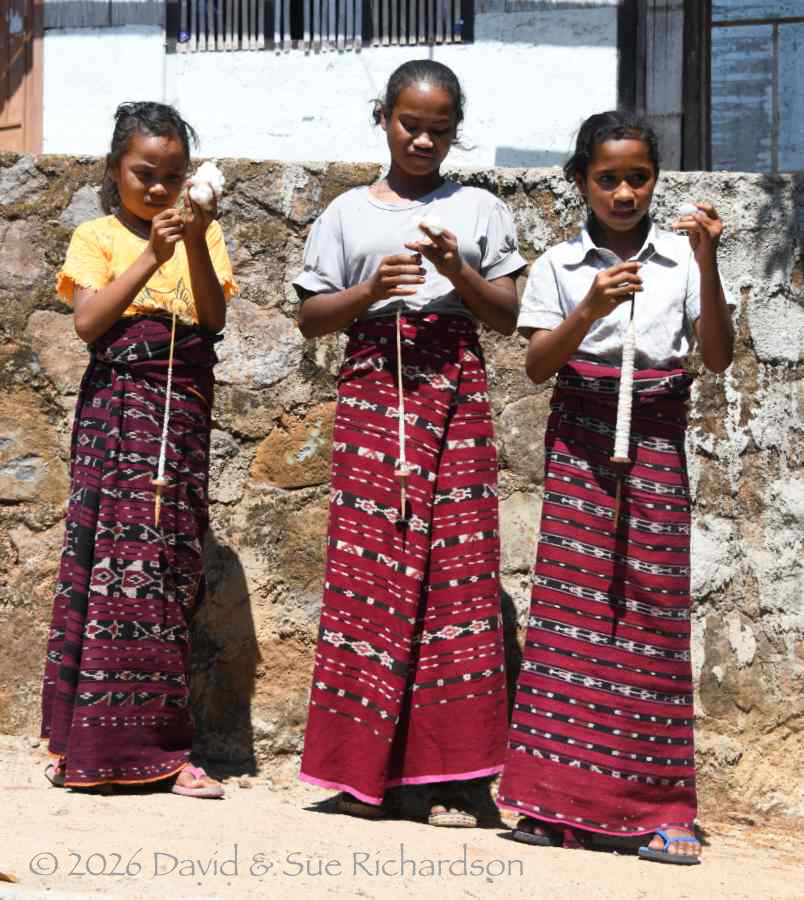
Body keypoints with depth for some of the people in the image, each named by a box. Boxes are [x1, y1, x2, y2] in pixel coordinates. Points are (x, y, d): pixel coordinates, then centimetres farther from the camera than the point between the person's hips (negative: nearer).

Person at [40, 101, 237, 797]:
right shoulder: (98, 237, 7)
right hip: (117, 406, -2)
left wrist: (197, 245, -15)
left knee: (168, 569, -1)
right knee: (108, 558, -8)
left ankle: (154, 746, 0)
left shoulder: (201, 234, 13)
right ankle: (87, 740, -3)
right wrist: (151, 255, -13)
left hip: (184, 410, 2)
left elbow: (214, 317, -1)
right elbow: (88, 322, -8)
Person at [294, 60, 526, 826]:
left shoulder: (480, 211, 13)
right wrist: (371, 290, -9)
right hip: (373, 389, 0)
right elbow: (310, 318, 9)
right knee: (366, 569, -6)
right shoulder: (348, 213, 12)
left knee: (456, 571, -6)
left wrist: (459, 273, -10)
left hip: (455, 395, 0)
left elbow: (507, 316, 9)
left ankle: (444, 775, -4)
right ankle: (362, 769, 0)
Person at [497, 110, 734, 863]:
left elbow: (718, 357, -3)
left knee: (653, 614, -3)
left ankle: (662, 806, -1)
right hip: (580, 445, 0)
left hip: (655, 447, 0)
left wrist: (706, 264, -15)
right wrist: (590, 310, -20)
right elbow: (536, 365, -4)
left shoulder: (680, 259, 5)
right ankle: (558, 798, 0)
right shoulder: (560, 265, 4)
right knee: (570, 608, -4)